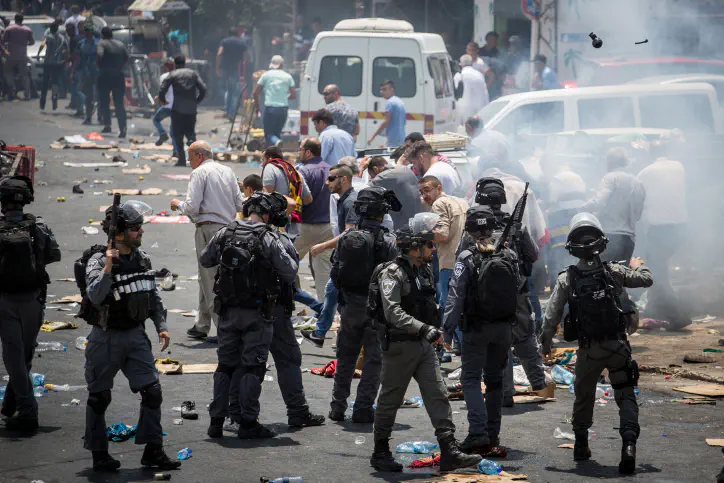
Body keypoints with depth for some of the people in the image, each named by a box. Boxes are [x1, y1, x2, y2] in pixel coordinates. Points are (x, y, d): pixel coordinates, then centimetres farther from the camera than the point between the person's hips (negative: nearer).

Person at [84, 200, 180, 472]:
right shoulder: (99, 262, -15)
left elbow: (153, 296, 15)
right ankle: (99, 455, 17)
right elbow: (95, 297, -30)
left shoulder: (142, 258, 5)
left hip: (136, 336, 5)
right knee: (99, 397, 6)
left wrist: (161, 326, 7)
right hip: (106, 338, -5)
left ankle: (153, 451, 7)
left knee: (152, 391, -2)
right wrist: (108, 267, -36)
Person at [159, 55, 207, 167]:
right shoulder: (193, 74, 9)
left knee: (178, 135, 4)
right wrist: (197, 101, 15)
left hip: (177, 109, -3)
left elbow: (162, 89, -8)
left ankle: (182, 159, -1)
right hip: (191, 108, 3)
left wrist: (162, 100, 11)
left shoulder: (173, 75, 0)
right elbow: (203, 88, 2)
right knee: (190, 132, 14)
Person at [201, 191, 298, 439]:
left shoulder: (224, 235, 0)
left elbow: (204, 260, 13)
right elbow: (290, 273, -10)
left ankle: (216, 421, 13)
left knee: (225, 365, 13)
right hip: (257, 312, -4)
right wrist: (291, 257, 9)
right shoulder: (269, 240, -13)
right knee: (253, 367, 2)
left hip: (228, 311, 4)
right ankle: (248, 423, 2)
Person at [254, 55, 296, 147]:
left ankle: (277, 142, -30)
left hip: (269, 108, -2)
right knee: (277, 132, 17)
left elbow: (255, 93, 1)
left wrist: (257, 106, 16)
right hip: (283, 109, 2)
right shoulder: (287, 76, 5)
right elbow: (293, 95, 5)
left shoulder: (266, 75, 2)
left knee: (268, 133, 2)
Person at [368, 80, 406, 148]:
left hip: (393, 139, -9)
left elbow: (386, 122, -17)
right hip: (401, 139, 9)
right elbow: (404, 121, 24)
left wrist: (373, 136, -15)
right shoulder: (400, 102, 18)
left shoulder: (390, 102, -10)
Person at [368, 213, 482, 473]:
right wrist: (425, 329, -33)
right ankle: (380, 453, 16)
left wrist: (434, 329, 22)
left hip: (423, 345, 8)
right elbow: (393, 313, -28)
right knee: (390, 400, 4)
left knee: (438, 396, -1)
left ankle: (449, 452, -5)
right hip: (399, 346, -8)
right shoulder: (392, 273, -17)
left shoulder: (424, 271, 11)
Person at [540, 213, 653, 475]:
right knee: (626, 396, 4)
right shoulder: (614, 271, -8)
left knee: (584, 396, 21)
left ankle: (581, 444, 32)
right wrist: (638, 265, 28)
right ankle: (629, 445, -15)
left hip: (588, 350, 1)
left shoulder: (567, 279, -9)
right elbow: (646, 279, 6)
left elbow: (551, 315, -9)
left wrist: (546, 342, 5)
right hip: (618, 345, -1)